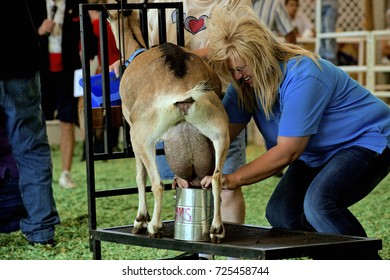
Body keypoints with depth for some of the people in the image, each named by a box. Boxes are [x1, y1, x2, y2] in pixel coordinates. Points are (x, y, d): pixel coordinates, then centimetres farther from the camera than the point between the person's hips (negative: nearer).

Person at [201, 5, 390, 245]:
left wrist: (234, 179, -31)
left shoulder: (302, 76, -31)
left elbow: (287, 151, -31)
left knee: (319, 204, -32)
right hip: (319, 154, 9)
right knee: (281, 213, -7)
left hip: (368, 140, -9)